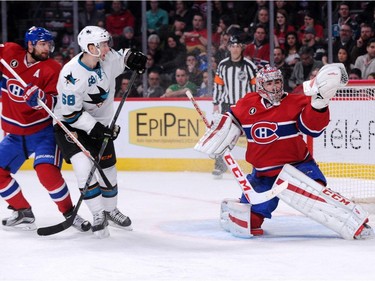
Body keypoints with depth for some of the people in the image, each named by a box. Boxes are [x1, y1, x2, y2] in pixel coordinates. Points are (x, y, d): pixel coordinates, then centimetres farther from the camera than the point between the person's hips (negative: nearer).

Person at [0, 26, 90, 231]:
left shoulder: (52, 69, -13)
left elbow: (58, 104, -18)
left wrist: (41, 99, -37)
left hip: (43, 131, -5)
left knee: (46, 171, -23)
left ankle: (69, 213, -6)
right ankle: (23, 212, 18)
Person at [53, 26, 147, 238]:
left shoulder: (107, 59, -12)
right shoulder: (71, 75, -31)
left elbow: (120, 58, 14)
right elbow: (71, 114, -26)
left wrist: (132, 58, -8)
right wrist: (95, 128, -29)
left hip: (99, 123, 7)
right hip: (69, 125, -6)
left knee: (108, 166, 12)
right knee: (84, 166, -22)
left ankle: (110, 210, 34)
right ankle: (98, 216, -12)